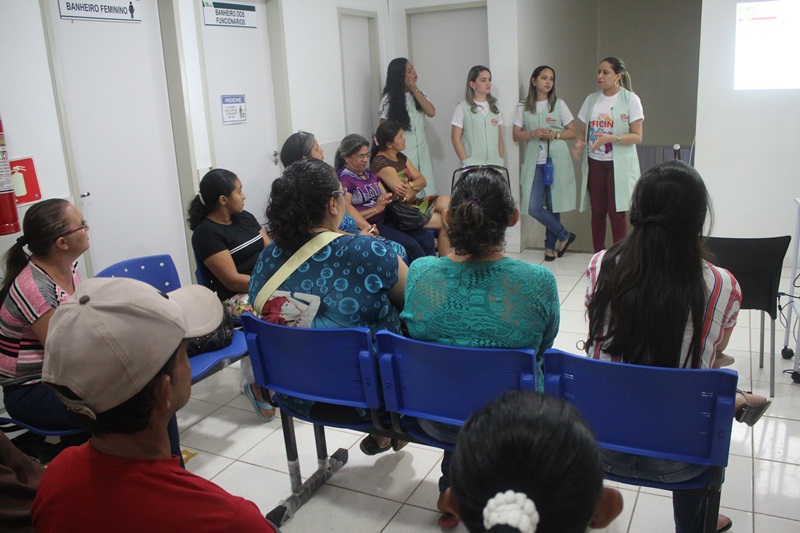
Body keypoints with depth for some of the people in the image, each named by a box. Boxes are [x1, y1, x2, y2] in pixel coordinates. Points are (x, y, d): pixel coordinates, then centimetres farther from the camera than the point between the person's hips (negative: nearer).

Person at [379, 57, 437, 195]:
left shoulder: (417, 93, 10)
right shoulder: (389, 98, -5)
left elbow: (431, 112, -6)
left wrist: (414, 90, -7)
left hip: (422, 152, 5)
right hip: (403, 154, -5)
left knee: (427, 194, 3)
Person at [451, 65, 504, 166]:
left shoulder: (494, 106, 13)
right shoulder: (462, 107, -1)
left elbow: (499, 135, 17)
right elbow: (455, 138, -3)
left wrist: (501, 158, 8)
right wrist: (466, 162, -9)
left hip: (494, 163, 4)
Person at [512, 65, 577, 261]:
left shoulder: (559, 104, 6)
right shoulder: (522, 107, 7)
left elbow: (572, 132, 7)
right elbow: (516, 135, 5)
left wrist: (555, 134, -11)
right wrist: (533, 133, -14)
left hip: (557, 160, -1)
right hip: (534, 162, 1)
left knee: (553, 205, 1)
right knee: (534, 208, -7)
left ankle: (550, 245, 18)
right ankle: (565, 236, 11)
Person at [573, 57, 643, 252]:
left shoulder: (630, 99, -4)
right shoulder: (592, 99, 10)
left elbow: (637, 136, -7)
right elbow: (583, 130, 16)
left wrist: (611, 138, -23)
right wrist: (579, 143, -7)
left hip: (619, 164, -4)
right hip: (594, 163, 4)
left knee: (616, 213, -4)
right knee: (597, 211, 8)